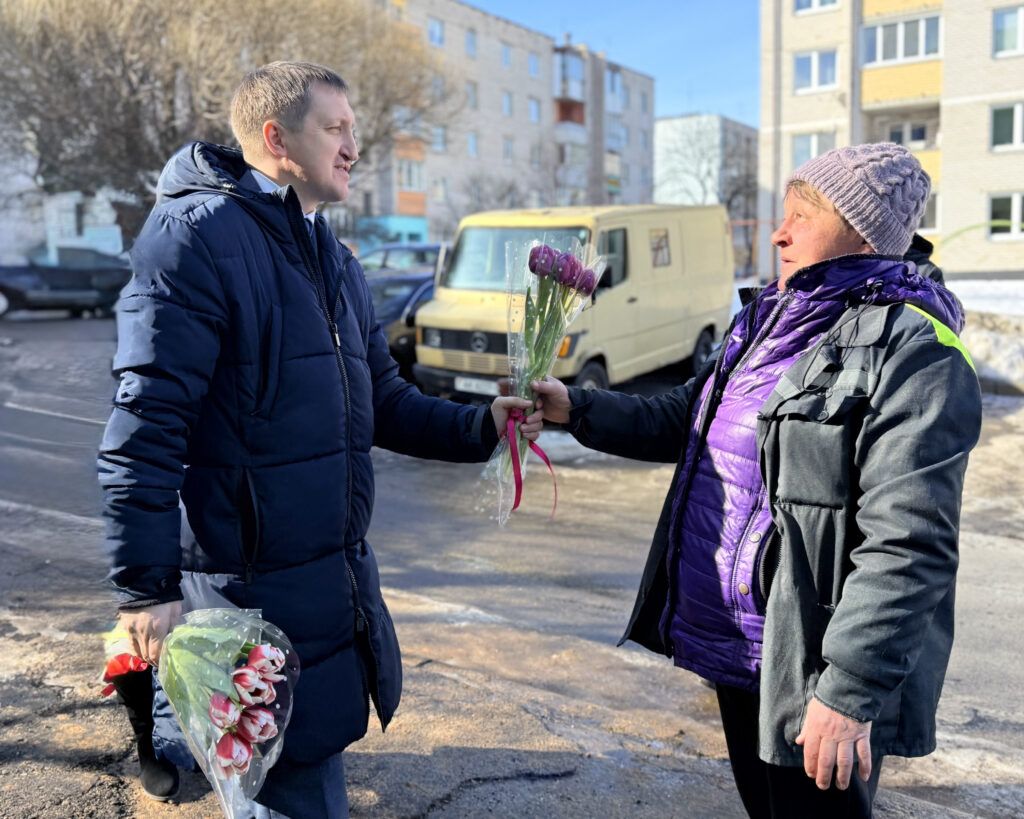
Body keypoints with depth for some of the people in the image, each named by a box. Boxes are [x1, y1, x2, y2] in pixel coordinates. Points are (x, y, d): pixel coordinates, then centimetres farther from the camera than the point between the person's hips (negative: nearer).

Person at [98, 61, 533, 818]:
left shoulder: (334, 260, 13)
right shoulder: (198, 235, -14)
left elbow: (384, 401, 15)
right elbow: (146, 427, -19)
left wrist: (479, 426, -1)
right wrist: (146, 589, -20)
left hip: (342, 568, 8)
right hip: (257, 580, -8)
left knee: (319, 748, 21)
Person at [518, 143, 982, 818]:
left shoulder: (912, 348, -19)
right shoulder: (771, 321, 9)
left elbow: (907, 542, -24)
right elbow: (681, 422, 15)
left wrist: (851, 688, -26)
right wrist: (575, 408, 3)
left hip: (810, 673, -8)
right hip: (735, 646, 8)